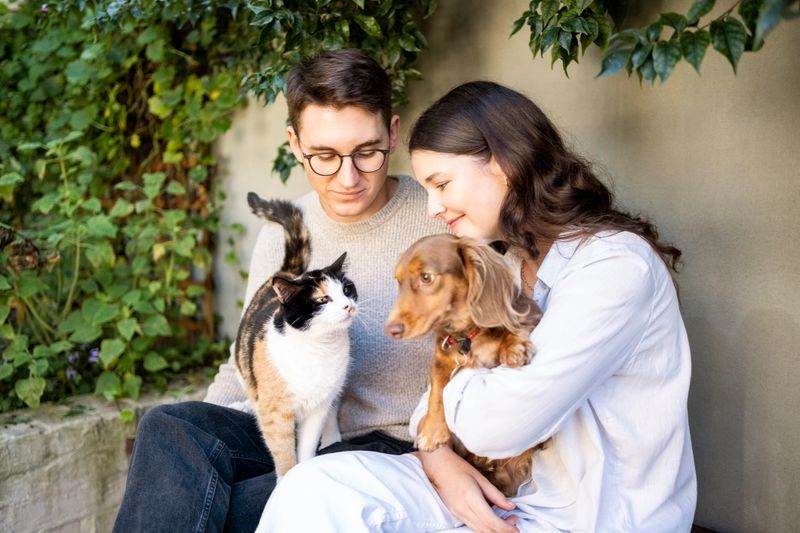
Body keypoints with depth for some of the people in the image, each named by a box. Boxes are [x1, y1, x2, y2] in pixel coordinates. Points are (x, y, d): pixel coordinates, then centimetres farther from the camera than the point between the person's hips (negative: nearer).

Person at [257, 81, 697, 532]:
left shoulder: (614, 265, -19)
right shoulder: (504, 263, 8)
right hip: (504, 495, 7)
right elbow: (444, 390, 9)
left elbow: (496, 426, -24)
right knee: (317, 490, -16)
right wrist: (439, 461, -12)